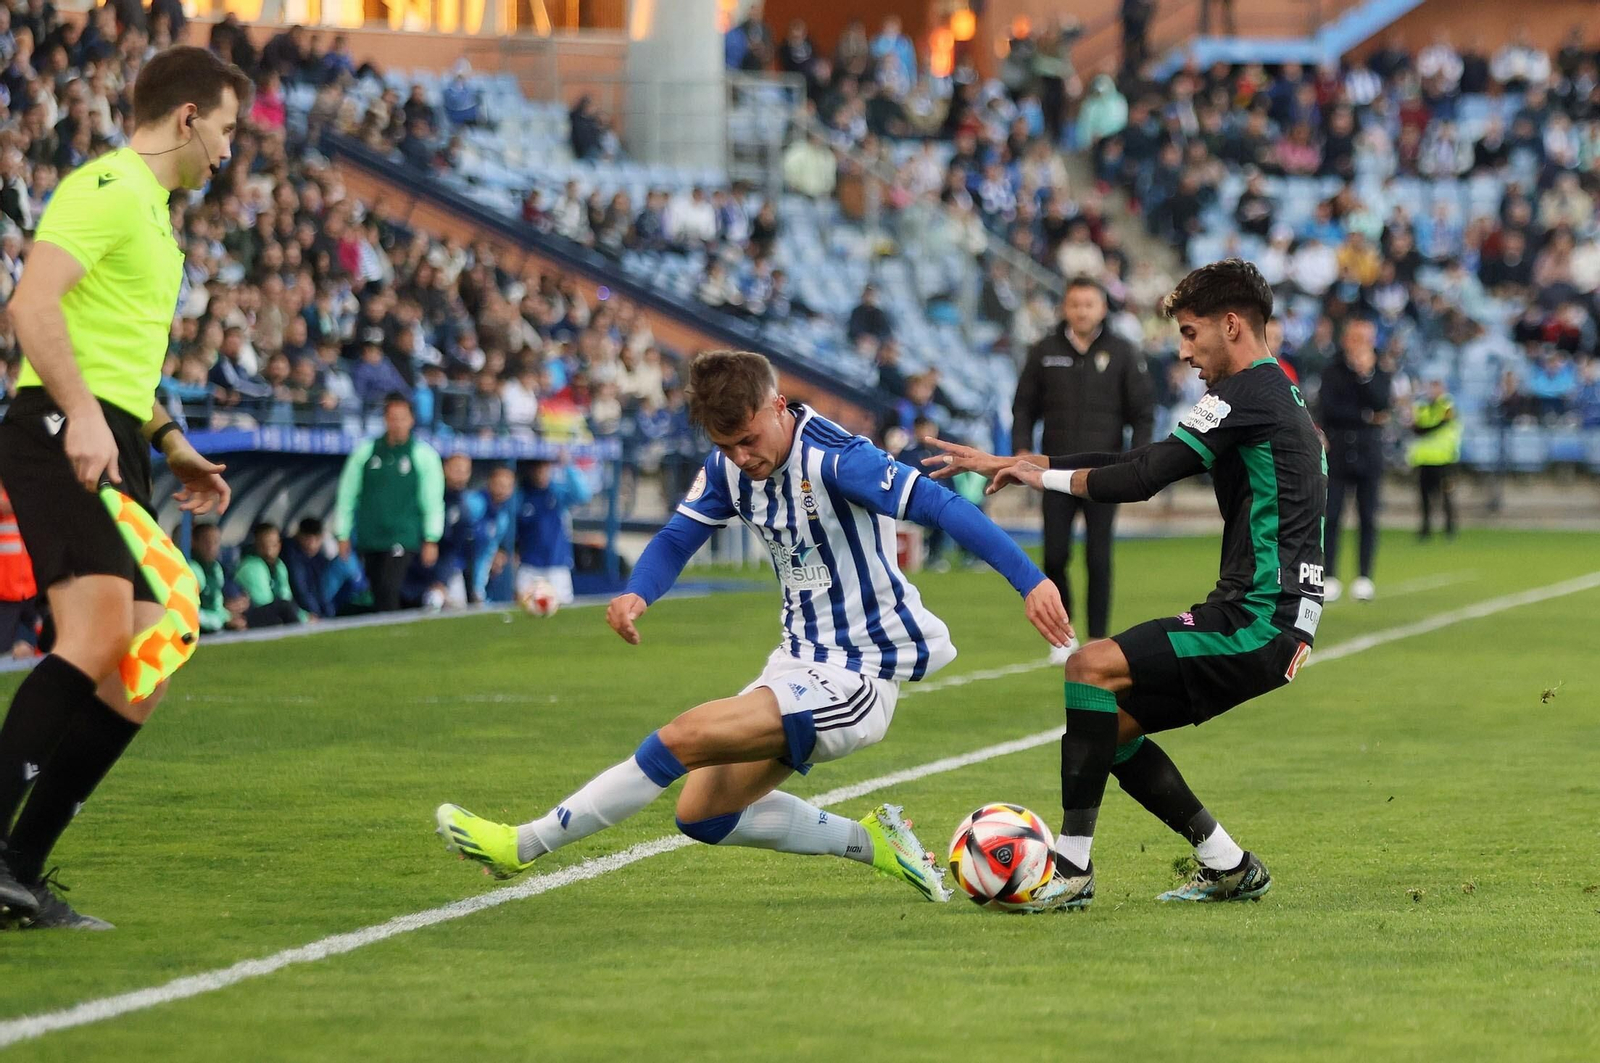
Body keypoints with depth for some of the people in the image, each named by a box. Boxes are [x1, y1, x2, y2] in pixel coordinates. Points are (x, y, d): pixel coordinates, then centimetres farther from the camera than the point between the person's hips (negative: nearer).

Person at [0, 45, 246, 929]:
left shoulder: (149, 209, 26)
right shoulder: (106, 188, -6)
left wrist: (170, 443, 33)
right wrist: (82, 413, -29)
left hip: (111, 449, 10)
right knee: (97, 634, -26)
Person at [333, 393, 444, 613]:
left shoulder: (424, 454, 1)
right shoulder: (365, 452, 6)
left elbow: (433, 499, 3)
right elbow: (347, 494, 11)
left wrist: (431, 539, -1)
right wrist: (342, 535, 9)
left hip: (404, 537, -3)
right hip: (369, 539, 3)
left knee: (388, 591, -18)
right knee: (378, 595, 7)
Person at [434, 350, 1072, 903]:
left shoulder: (834, 461, -23)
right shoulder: (729, 468, 0)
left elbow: (941, 508, -29)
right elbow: (677, 538, 7)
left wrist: (1031, 581, -37)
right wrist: (635, 595, -16)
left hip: (856, 678, -9)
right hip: (800, 665, 9)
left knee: (685, 738, -18)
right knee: (703, 813, 10)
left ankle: (524, 846, -8)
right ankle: (874, 844, 18)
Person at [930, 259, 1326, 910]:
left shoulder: (1252, 392, -11)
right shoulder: (1277, 395, 20)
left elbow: (1142, 478, -18)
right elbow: (1142, 462, 21)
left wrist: (1045, 476, -1)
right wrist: (1009, 464, 18)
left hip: (1259, 624, -10)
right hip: (1270, 621, 10)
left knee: (1089, 668, -17)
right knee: (1108, 723, 11)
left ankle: (1071, 868, -19)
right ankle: (1229, 867, 15)